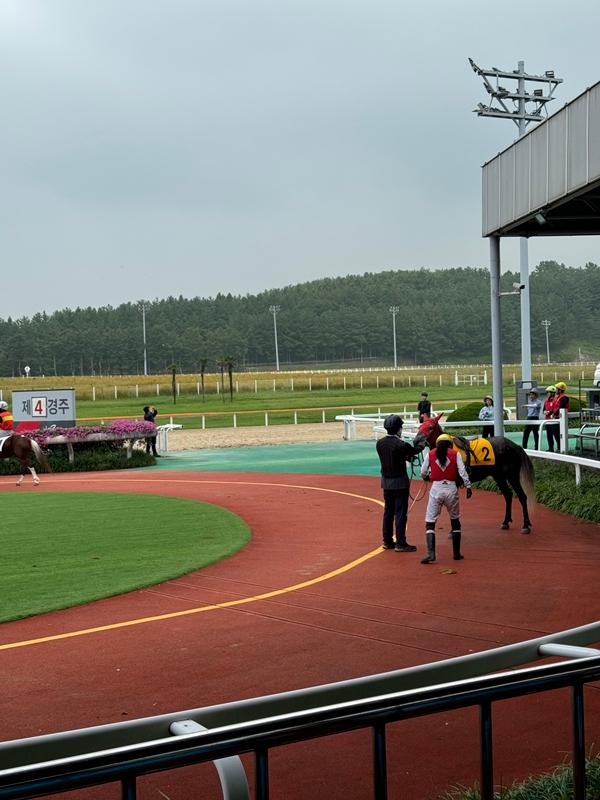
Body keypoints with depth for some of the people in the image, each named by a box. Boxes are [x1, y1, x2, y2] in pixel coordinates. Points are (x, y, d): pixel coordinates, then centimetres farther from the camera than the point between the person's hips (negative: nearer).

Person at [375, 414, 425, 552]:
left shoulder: (380, 443, -1)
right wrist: (421, 444, 19)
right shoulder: (401, 445, -20)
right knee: (400, 512, 0)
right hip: (400, 482, -6)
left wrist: (407, 457, 18)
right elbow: (415, 451, -2)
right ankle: (400, 543, 2)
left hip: (386, 482, 6)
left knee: (388, 512, 15)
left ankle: (387, 541, 22)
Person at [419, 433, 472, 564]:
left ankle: (430, 553, -16)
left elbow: (423, 473, 8)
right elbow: (462, 472, -4)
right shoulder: (455, 454, 5)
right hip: (451, 488, 1)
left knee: (430, 522, 0)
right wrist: (468, 487, 2)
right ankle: (456, 553, 22)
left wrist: (427, 477, 29)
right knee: (455, 521, 18)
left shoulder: (430, 454, 6)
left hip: (436, 489, -1)